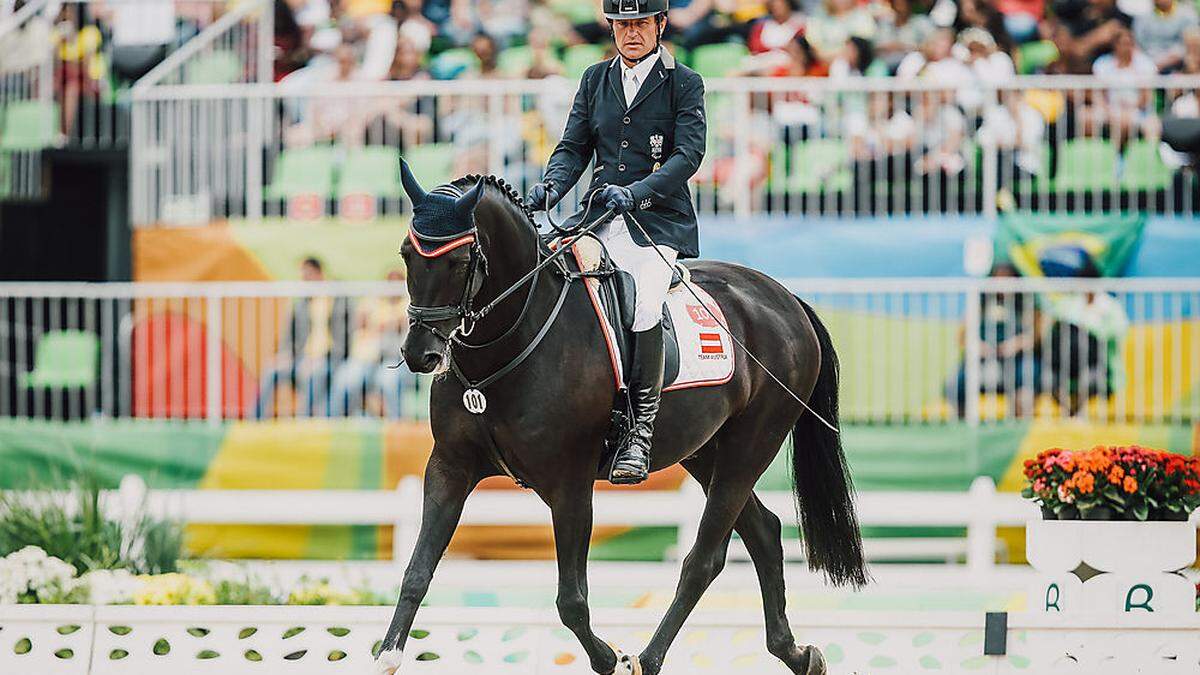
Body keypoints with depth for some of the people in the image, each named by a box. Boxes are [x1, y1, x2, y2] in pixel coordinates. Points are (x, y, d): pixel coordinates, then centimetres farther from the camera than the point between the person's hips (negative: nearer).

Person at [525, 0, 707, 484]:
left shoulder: (684, 84, 3)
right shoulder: (596, 80, 16)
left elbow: (688, 154, -7)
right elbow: (574, 147, 12)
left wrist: (634, 192, -22)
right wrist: (551, 186, -10)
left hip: (659, 222, -4)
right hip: (599, 218, 4)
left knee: (643, 303, -32)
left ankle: (641, 427, -22)